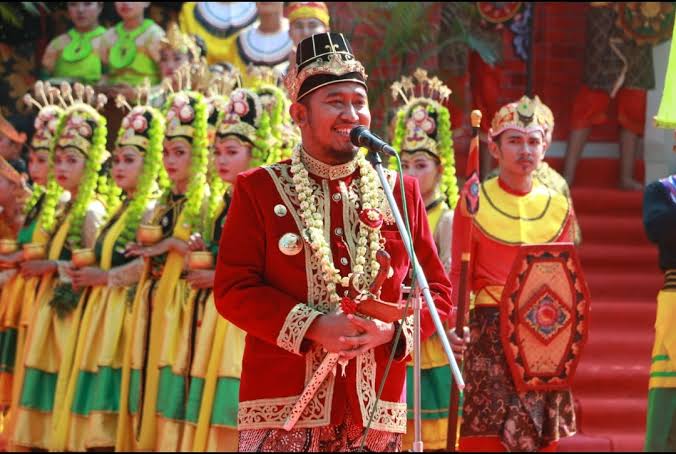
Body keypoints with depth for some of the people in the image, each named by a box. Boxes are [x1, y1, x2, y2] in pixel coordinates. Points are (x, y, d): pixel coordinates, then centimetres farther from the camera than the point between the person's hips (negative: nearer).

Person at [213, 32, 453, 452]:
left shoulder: (400, 191, 11)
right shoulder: (258, 190, 5)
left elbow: (438, 291, 11)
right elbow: (233, 290, -2)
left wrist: (390, 331, -9)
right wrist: (312, 327, -15)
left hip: (375, 407, 2)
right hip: (284, 405, -2)